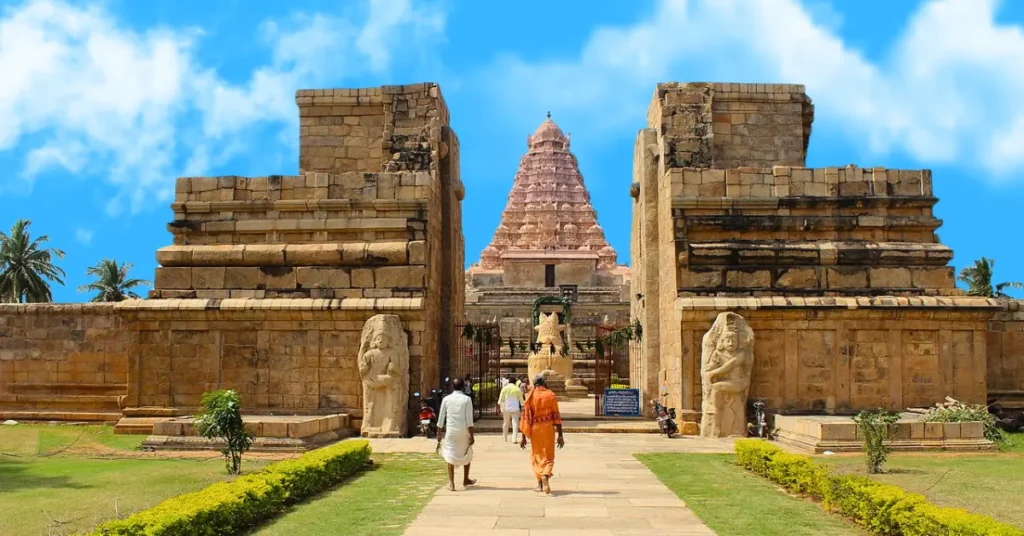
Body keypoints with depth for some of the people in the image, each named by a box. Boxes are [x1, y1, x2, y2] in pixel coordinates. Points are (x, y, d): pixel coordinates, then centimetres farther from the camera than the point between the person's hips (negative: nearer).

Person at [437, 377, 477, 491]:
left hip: (450, 431, 1)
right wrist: (471, 435, -5)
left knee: (450, 455, 4)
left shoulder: (446, 399, 1)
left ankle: (451, 483, -4)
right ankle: (466, 480, 31)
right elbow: (469, 419, -9)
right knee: (467, 454, 19)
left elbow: (441, 418, 2)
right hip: (463, 431, 0)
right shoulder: (466, 399, -5)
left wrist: (439, 433, 11)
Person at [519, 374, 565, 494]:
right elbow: (556, 416, -4)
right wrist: (560, 435, -1)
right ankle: (546, 475, -21)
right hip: (548, 428, -1)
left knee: (536, 455, 16)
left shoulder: (530, 397, 1)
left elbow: (525, 417, -1)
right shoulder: (551, 396, -1)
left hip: (534, 429, 1)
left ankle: (540, 484, 17)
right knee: (548, 456, 7)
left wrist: (523, 436, 4)